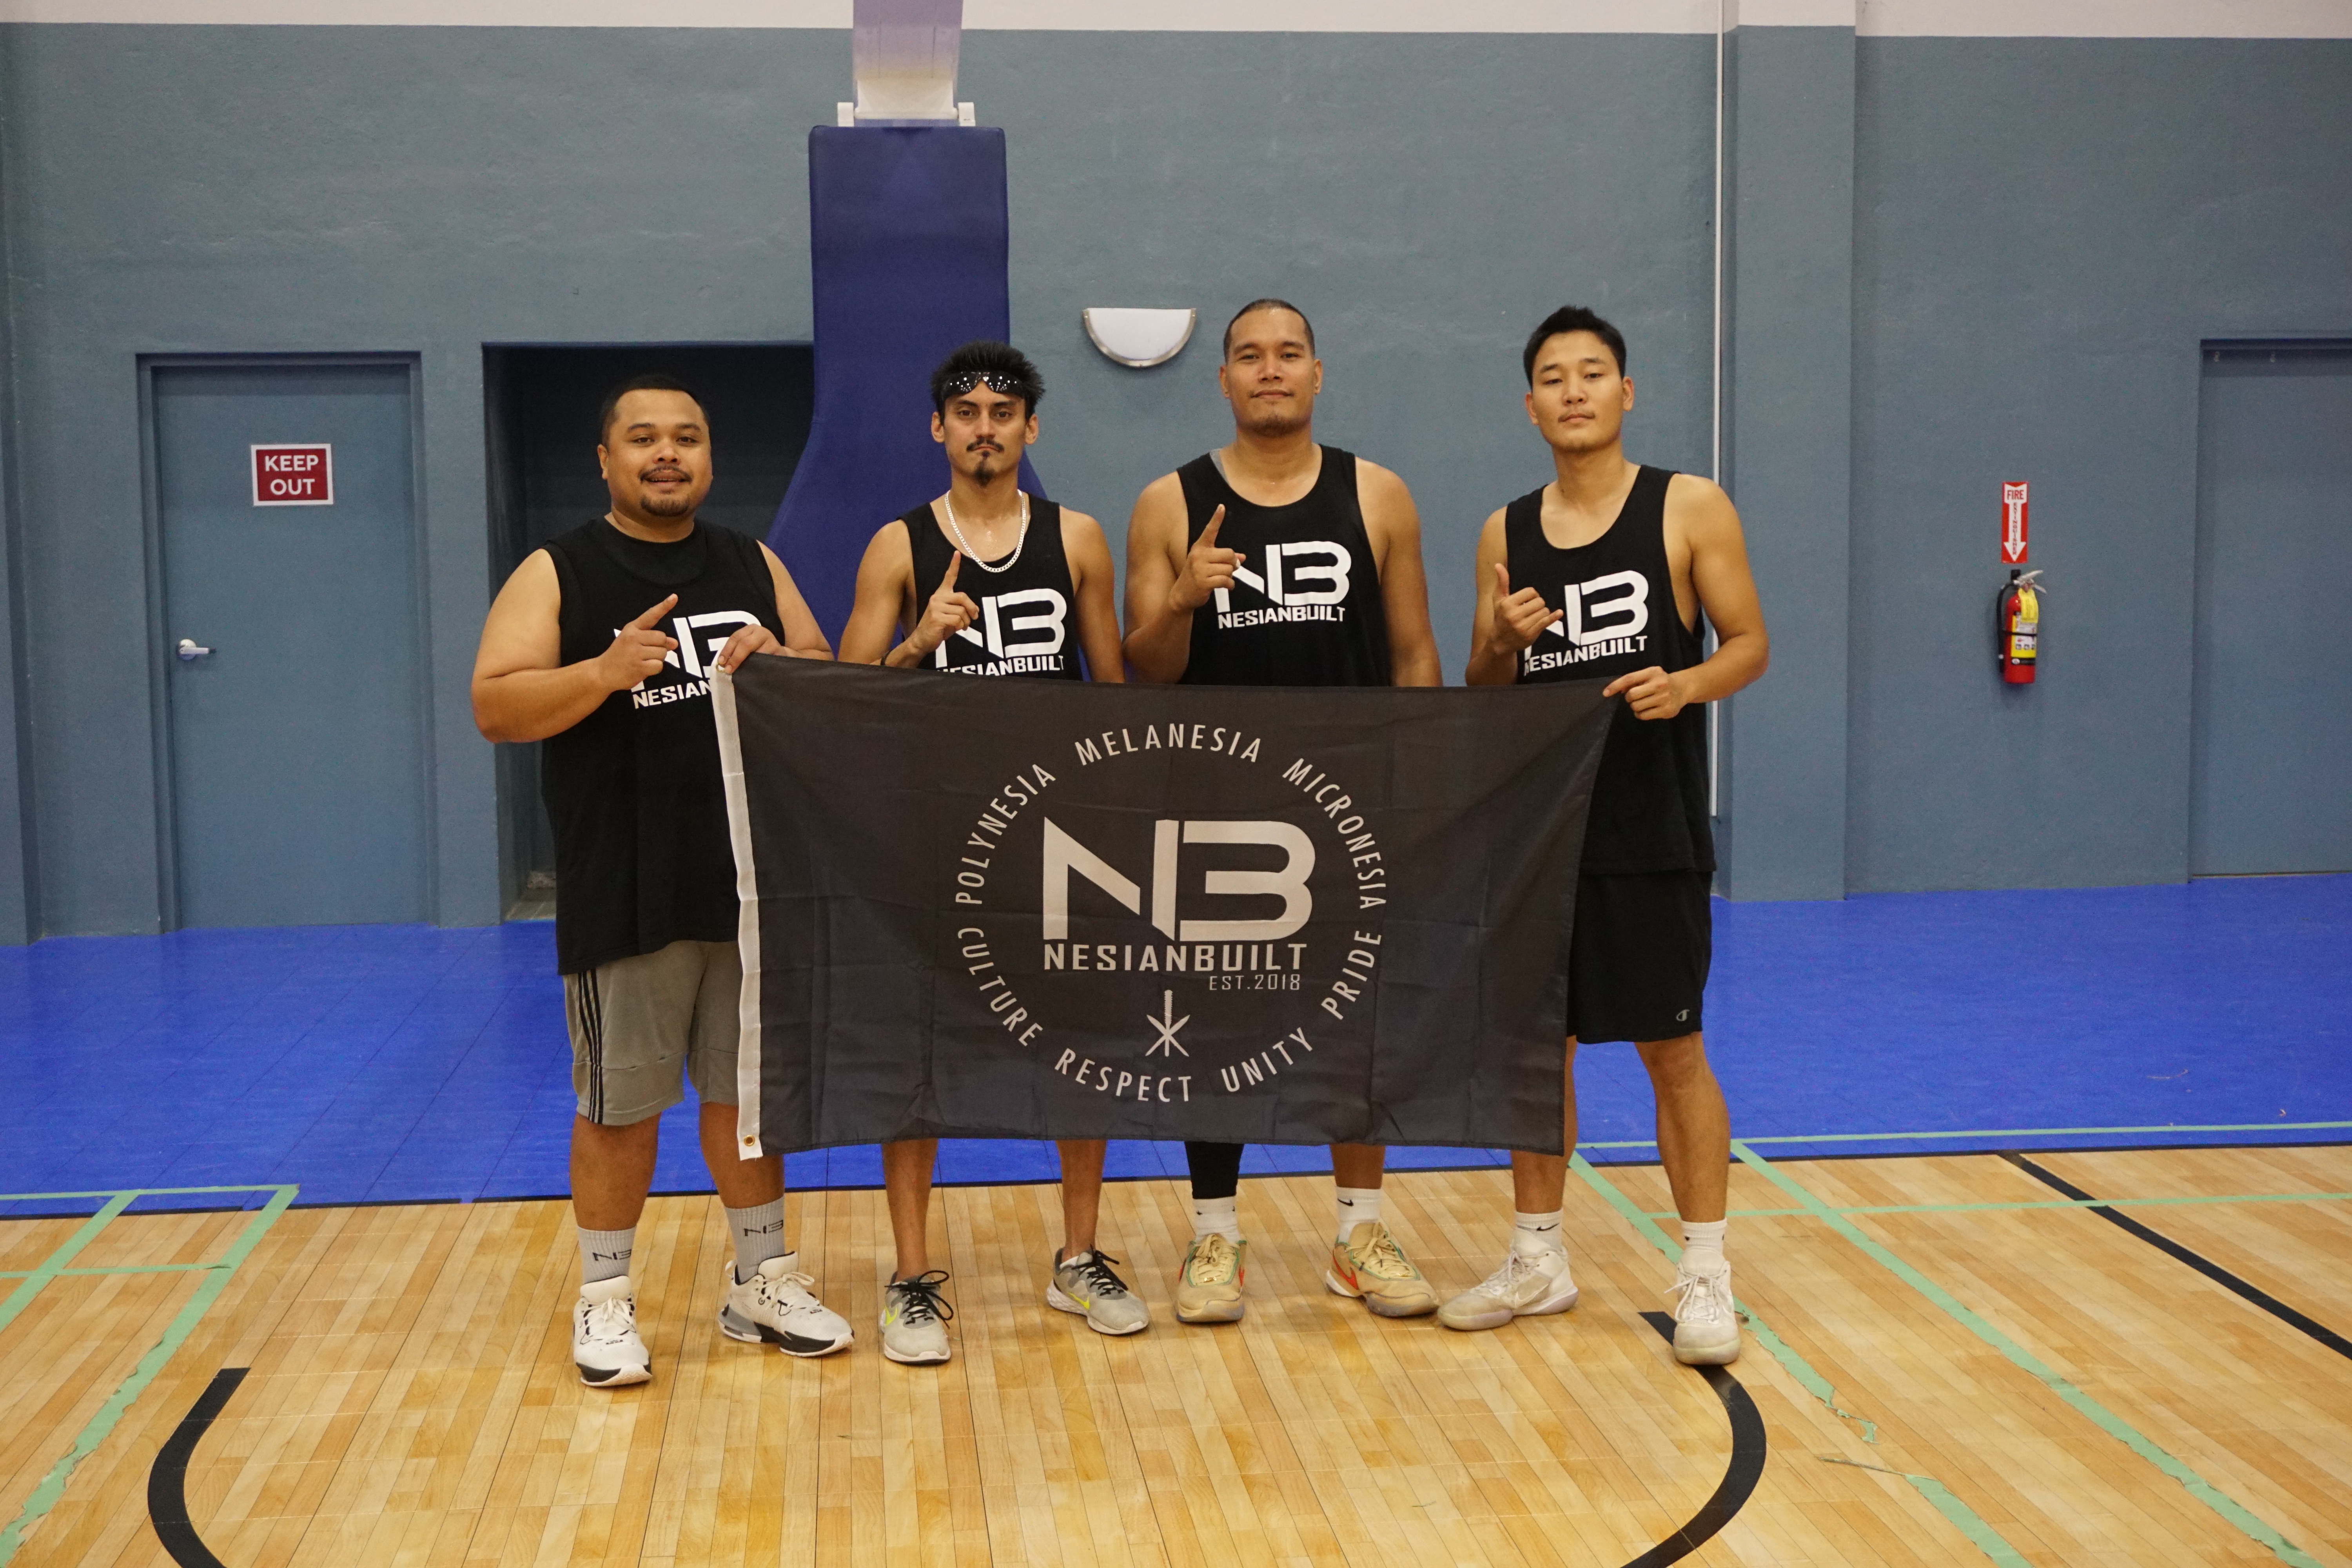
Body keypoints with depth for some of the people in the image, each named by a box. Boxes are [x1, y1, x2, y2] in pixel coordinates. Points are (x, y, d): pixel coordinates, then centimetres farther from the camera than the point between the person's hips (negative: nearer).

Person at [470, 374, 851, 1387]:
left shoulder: (753, 567, 12)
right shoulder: (556, 573, -1)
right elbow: (495, 708, -9)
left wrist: (781, 660, -9)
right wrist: (605, 671, -25)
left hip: (752, 878, 4)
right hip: (624, 892, -3)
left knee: (749, 1085, 13)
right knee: (620, 1103, 5)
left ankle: (762, 1280, 27)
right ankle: (605, 1301, 21)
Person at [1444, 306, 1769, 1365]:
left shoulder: (1689, 509, -2)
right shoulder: (1505, 534, 9)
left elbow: (1750, 642, -2)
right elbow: (1483, 695, 12)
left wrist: (1689, 683, -22)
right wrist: (1502, 644, -10)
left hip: (1650, 831, -4)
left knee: (1672, 1049, 1)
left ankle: (1705, 1278, 13)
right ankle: (1537, 1260, 25)